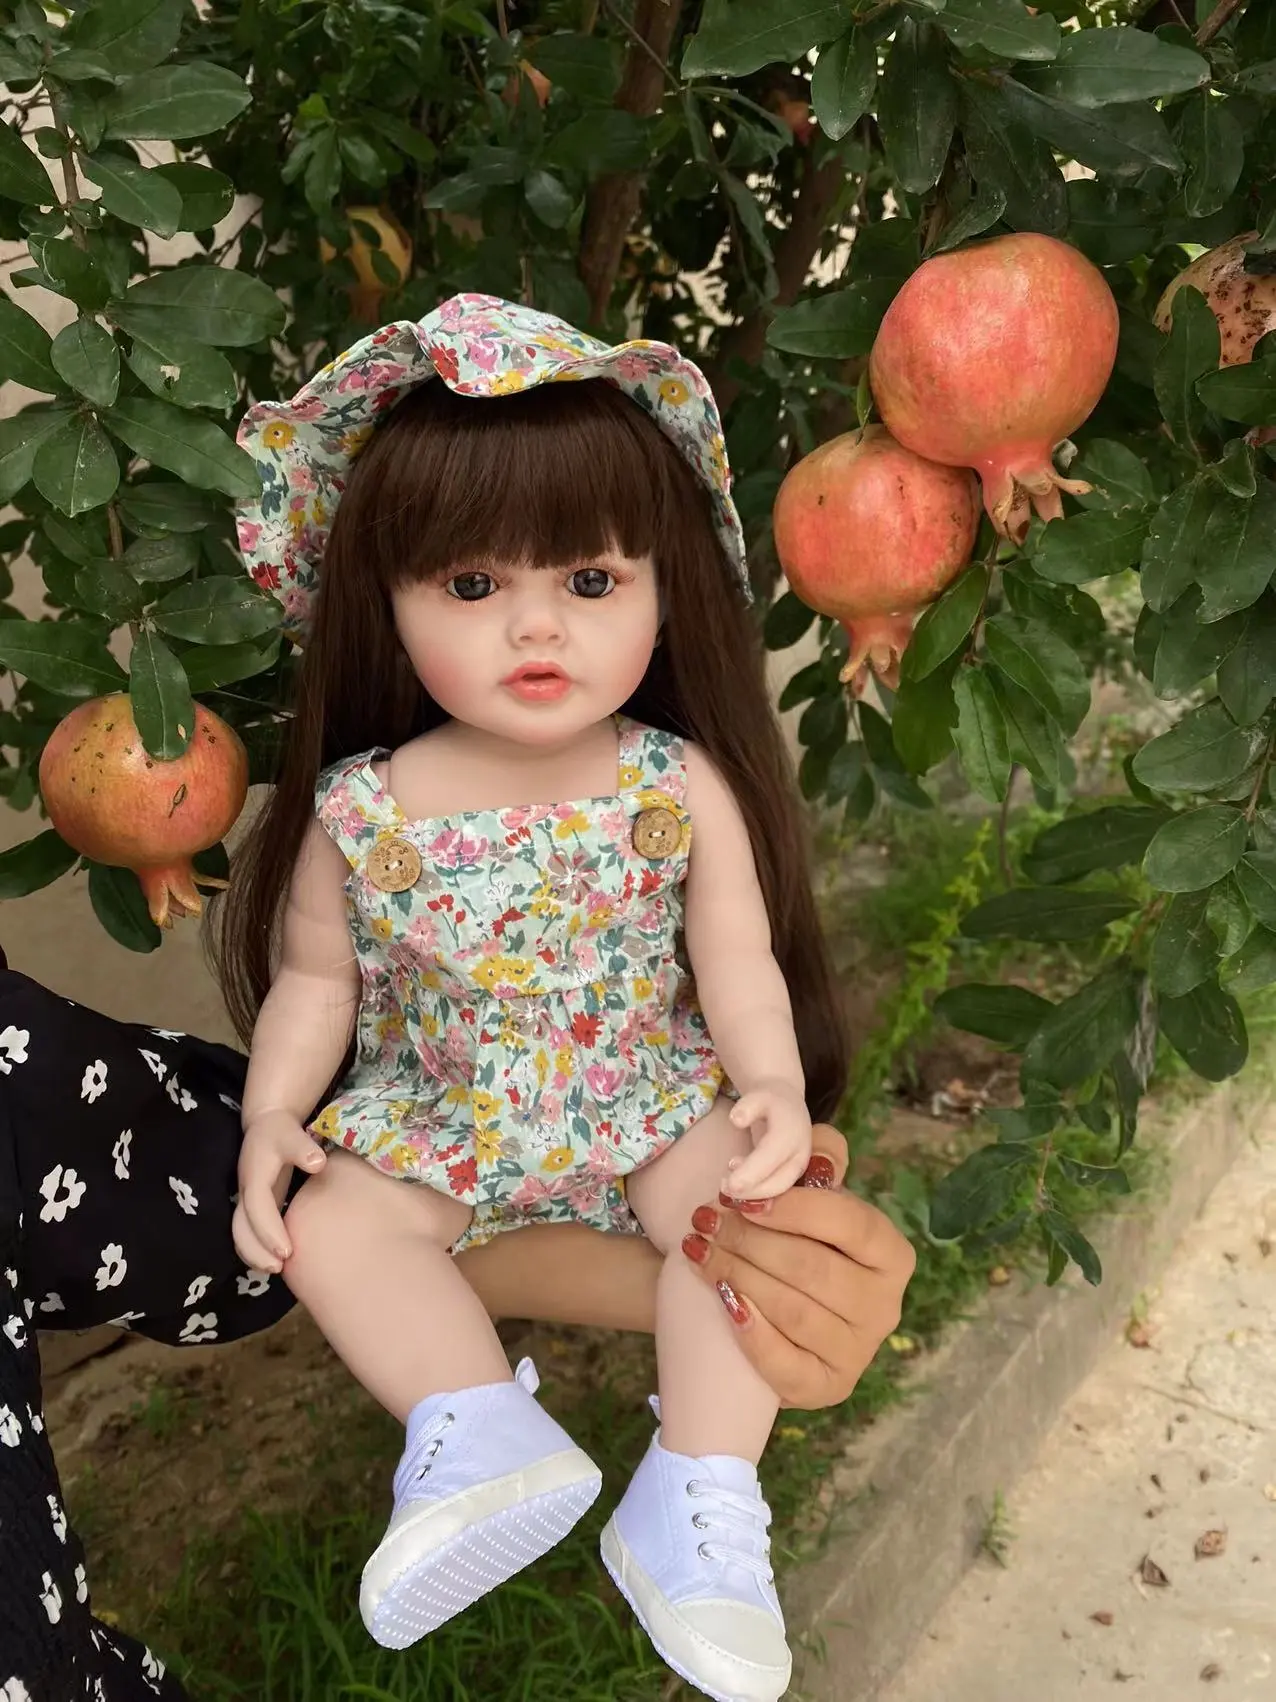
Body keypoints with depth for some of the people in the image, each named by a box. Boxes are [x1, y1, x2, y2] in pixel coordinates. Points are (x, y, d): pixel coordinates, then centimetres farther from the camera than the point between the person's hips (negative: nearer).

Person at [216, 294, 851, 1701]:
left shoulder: (682, 790, -14)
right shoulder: (361, 811, -12)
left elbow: (739, 964, -8)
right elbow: (316, 979, 1)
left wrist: (773, 1088, -26)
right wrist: (270, 1115, -12)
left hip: (650, 1104, -1)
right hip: (436, 1115, 2)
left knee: (738, 1195, -25)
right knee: (330, 1223, -19)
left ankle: (697, 1506, -14)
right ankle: (481, 1431, -17)